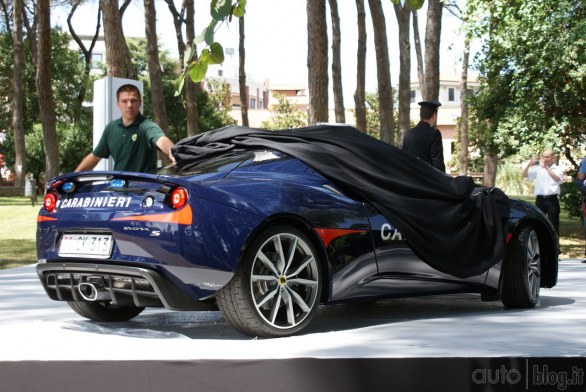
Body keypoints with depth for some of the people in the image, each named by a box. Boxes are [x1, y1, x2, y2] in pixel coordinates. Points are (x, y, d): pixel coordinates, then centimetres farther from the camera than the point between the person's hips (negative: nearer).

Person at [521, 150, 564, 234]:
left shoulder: (558, 169, 2)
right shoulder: (538, 169, 9)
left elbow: (557, 178, -19)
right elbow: (524, 175, 4)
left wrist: (546, 168, -25)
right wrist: (529, 165, -12)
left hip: (552, 199, -2)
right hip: (540, 199, 2)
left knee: (554, 224, 2)